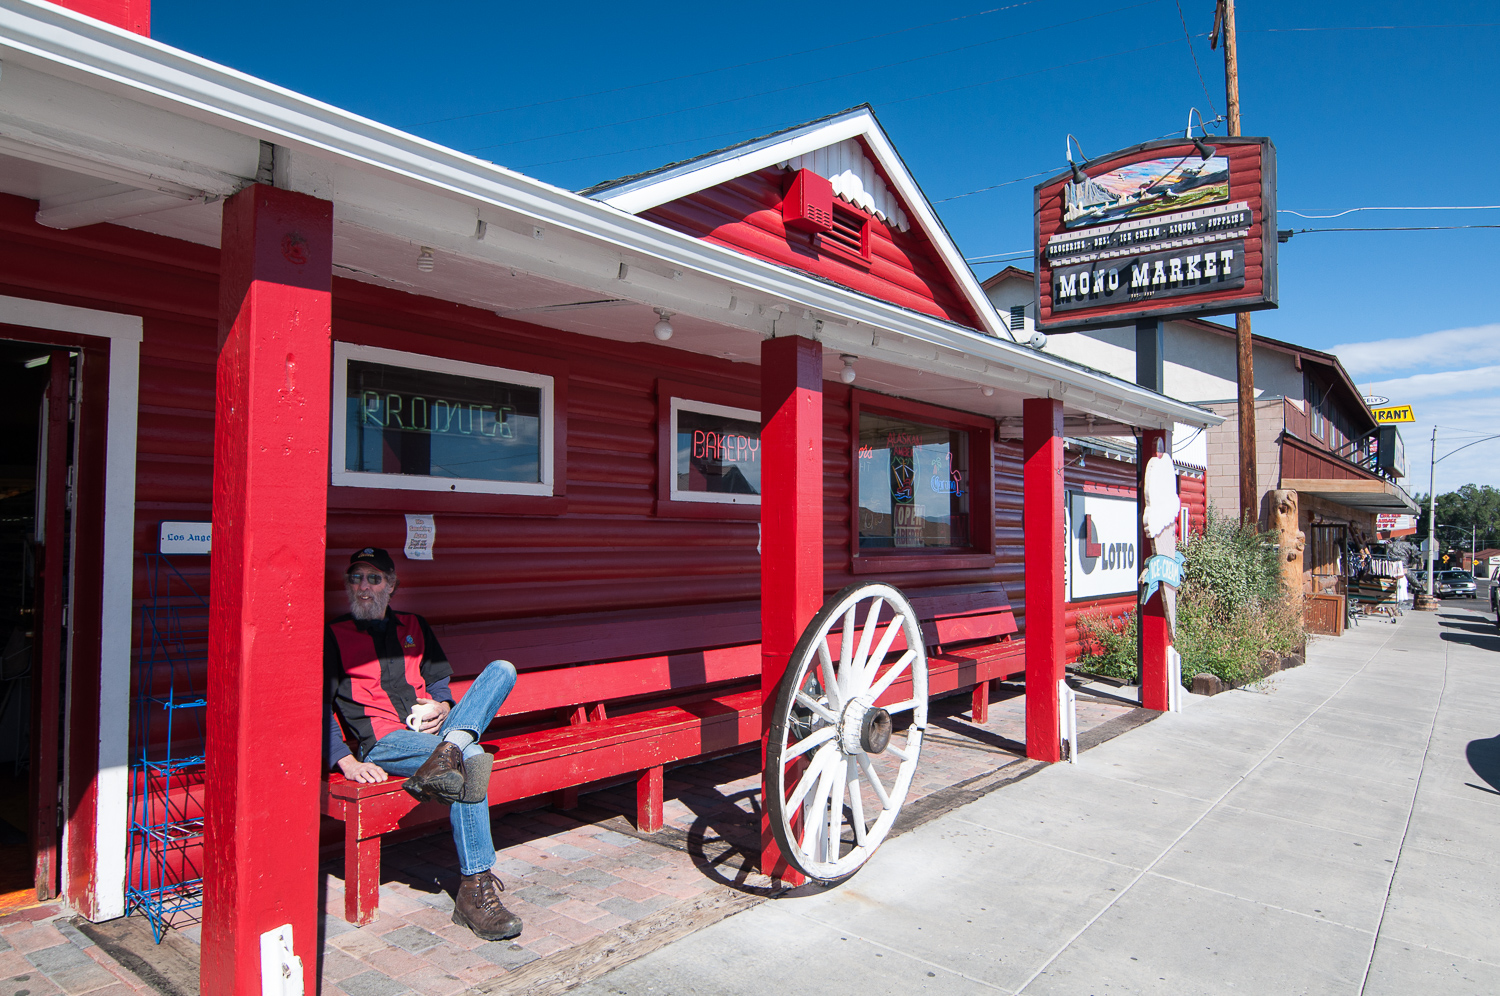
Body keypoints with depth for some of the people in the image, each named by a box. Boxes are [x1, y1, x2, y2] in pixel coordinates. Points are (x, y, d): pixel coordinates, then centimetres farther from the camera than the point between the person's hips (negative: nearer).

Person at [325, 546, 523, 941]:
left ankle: (443, 758, -40)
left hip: (432, 729, 5)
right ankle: (475, 890, -30)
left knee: (502, 668, -19)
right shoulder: (333, 637, 13)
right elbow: (320, 707, 3)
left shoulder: (414, 626, 26)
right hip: (382, 742, -4)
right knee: (470, 756, -34)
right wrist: (347, 762, -12)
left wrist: (443, 707, 0)